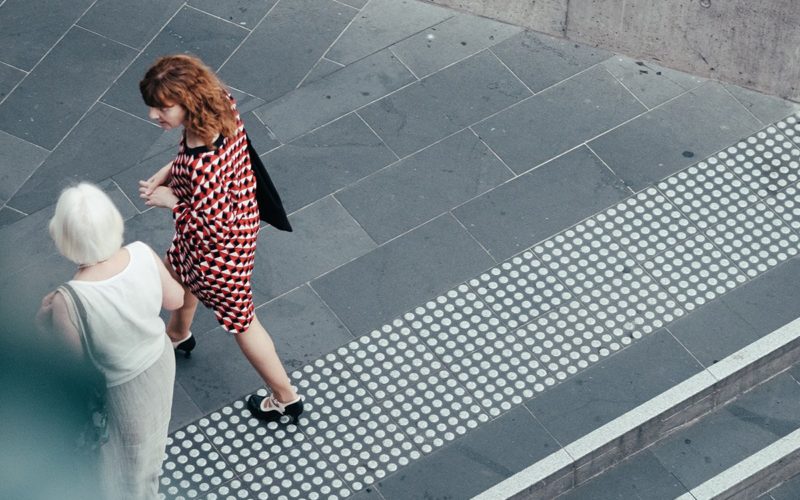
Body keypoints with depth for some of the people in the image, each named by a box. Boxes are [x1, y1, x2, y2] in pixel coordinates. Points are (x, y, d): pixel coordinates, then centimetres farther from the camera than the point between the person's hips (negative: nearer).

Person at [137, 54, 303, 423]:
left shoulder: (201, 166, -44)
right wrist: (167, 172, -7)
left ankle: (285, 397, 37)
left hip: (218, 248, -9)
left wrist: (170, 201, -21)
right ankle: (177, 335, 68)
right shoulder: (221, 106, -18)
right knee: (179, 269, 36)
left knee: (239, 319, 16)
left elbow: (215, 226, -32)